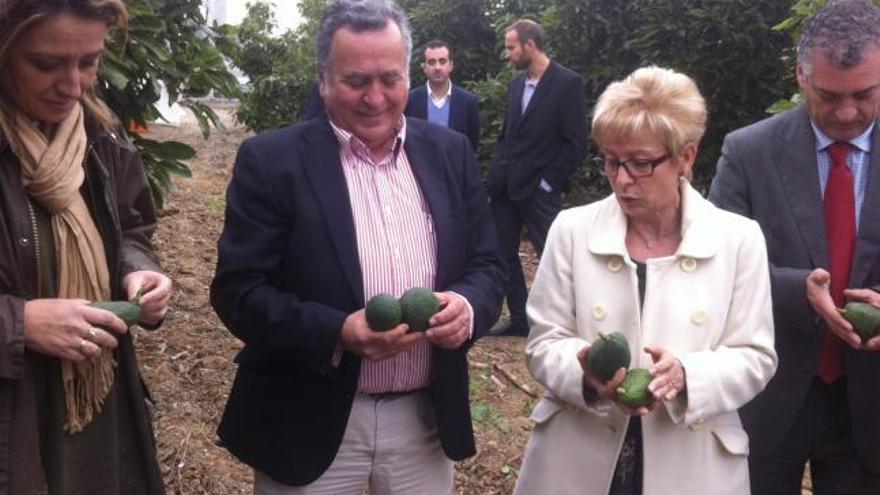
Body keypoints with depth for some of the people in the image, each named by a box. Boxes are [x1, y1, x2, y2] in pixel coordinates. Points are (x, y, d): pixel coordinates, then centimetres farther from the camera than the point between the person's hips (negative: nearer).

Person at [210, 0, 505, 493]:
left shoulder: (451, 152, 3)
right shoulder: (271, 161, -8)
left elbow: (488, 263, 6)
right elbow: (238, 290, -10)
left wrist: (468, 305, -16)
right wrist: (336, 333, -24)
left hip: (427, 418, 3)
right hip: (311, 423, -3)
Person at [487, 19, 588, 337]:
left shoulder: (567, 83, -9)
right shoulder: (517, 83, 12)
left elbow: (575, 144, -11)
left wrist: (548, 183, -13)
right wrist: (496, 175, 9)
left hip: (538, 190, -7)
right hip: (505, 186, 7)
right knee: (503, 254, 12)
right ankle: (519, 318, 25)